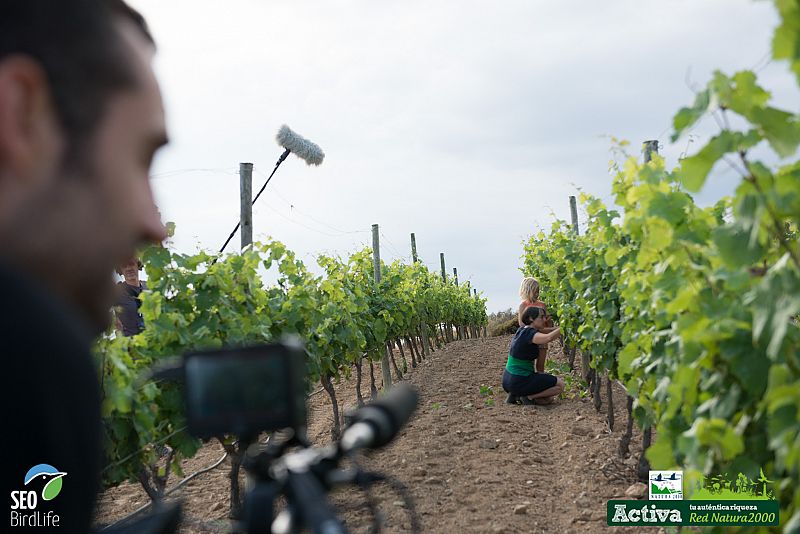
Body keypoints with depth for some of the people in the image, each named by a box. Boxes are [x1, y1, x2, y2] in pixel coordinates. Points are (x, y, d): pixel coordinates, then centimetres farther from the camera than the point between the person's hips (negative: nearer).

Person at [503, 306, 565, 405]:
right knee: (560, 385, -3)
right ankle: (529, 397, -5)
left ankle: (516, 395, 8)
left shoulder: (522, 330, 8)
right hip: (519, 381, -10)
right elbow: (549, 337, -39)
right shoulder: (529, 333, -20)